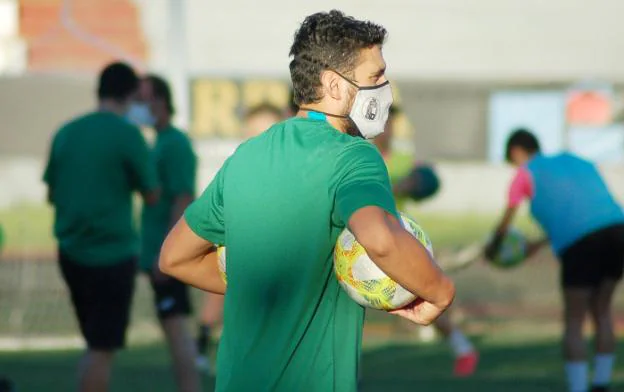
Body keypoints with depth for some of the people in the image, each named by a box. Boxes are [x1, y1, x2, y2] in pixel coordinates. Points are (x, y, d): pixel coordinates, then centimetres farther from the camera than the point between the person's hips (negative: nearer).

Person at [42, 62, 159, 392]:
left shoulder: (65, 133, 6)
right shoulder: (127, 134, -11)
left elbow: (51, 193, 13)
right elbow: (151, 195, -6)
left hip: (71, 251, 6)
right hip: (112, 253, -6)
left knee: (97, 343, 18)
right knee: (102, 348, -2)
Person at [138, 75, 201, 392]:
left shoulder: (174, 144, -13)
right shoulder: (159, 143, 17)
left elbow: (183, 200, -20)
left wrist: (166, 252, -23)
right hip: (160, 254, 10)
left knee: (175, 326, -11)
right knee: (174, 328, 12)